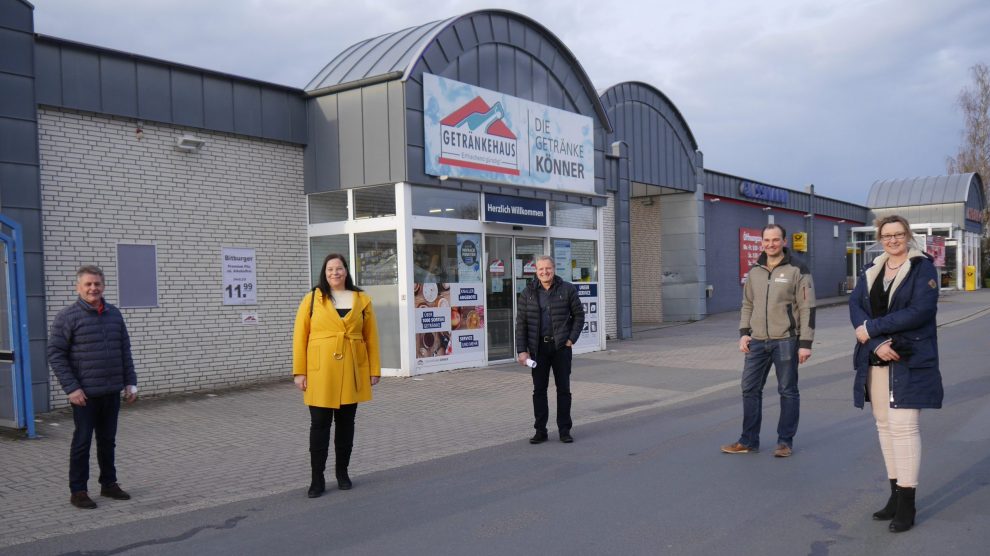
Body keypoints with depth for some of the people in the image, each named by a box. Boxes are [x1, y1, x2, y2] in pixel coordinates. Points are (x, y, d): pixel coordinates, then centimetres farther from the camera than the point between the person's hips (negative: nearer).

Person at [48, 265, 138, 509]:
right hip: (85, 394, -5)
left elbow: (125, 351, 14)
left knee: (108, 440, 14)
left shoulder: (114, 314, 9)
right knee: (82, 442, 3)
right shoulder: (67, 317, -6)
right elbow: (55, 354, -8)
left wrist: (130, 382, 8)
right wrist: (71, 388, -14)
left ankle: (109, 483, 26)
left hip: (112, 392, 5)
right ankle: (78, 491, 14)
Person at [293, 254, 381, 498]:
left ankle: (342, 473, 24)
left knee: (346, 423, 11)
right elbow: (300, 337, 0)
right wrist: (299, 371, -5)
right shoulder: (311, 299, 1)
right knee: (319, 424, 1)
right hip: (320, 371, -2)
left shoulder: (362, 300, 6)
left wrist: (374, 370, 4)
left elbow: (371, 337, 6)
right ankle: (317, 479, 10)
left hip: (352, 371, 2)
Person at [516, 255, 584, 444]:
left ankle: (565, 430, 15)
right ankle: (540, 431, 14)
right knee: (539, 390, 5)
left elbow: (579, 315, 5)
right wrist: (522, 350, -4)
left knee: (563, 389, 5)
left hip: (561, 346, -1)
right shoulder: (528, 293, 2)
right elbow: (521, 323, 2)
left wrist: (572, 339, -6)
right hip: (538, 347, 1)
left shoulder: (567, 289, -1)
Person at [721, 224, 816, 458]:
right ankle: (748, 441, 18)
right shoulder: (754, 271, 11)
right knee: (750, 389, 8)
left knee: (788, 392, 5)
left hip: (785, 341, -5)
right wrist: (744, 333, 7)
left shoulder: (797, 271, -5)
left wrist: (805, 343, -12)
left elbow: (807, 309, -7)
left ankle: (785, 442, 16)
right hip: (757, 341, 5)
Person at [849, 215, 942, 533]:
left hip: (910, 361, -5)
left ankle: (907, 505, 0)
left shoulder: (923, 267, -4)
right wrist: (877, 344, -15)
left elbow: (921, 310, -16)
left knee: (903, 426, -8)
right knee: (884, 425, 9)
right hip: (876, 360, 6)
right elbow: (855, 307, -1)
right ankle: (896, 495, 21)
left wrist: (873, 328, -15)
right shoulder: (870, 271, 12)